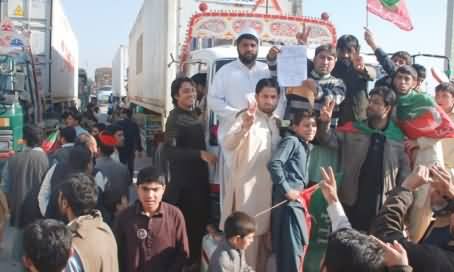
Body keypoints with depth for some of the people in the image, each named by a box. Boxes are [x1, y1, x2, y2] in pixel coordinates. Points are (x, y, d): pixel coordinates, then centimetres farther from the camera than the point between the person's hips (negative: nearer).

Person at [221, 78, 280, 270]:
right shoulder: (246, 117, -9)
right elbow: (228, 145, -26)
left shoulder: (278, 122, 10)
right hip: (247, 188, -6)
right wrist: (244, 127, -42)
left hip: (270, 189, 6)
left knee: (264, 233, 16)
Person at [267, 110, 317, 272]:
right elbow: (274, 164, -22)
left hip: (297, 201, 9)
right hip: (289, 201, -9)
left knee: (299, 244, 15)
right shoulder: (292, 141, -8)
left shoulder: (306, 146, 19)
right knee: (293, 247, -8)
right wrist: (286, 190, -20)